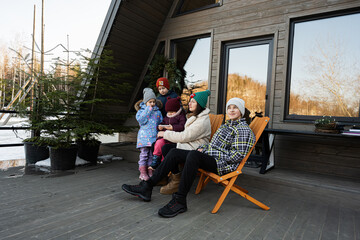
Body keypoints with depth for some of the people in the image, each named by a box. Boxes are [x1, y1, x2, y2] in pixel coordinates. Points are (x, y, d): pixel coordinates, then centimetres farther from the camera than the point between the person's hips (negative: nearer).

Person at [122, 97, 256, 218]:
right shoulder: (226, 125, 22)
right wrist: (202, 148, 8)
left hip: (222, 165, -9)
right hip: (209, 158, 9)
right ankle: (147, 187, -8)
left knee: (193, 155, -37)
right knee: (175, 153, -5)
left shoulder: (243, 129, -6)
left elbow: (238, 155, -15)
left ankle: (180, 201, -31)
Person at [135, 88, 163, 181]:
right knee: (144, 154, -2)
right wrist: (148, 109, -9)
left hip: (154, 136, 3)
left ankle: (150, 171, 16)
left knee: (152, 154, 7)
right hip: (144, 136, -3)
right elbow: (140, 119, -13)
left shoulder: (158, 111, 14)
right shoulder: (141, 111, 5)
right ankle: (143, 172, 6)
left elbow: (161, 122, 18)